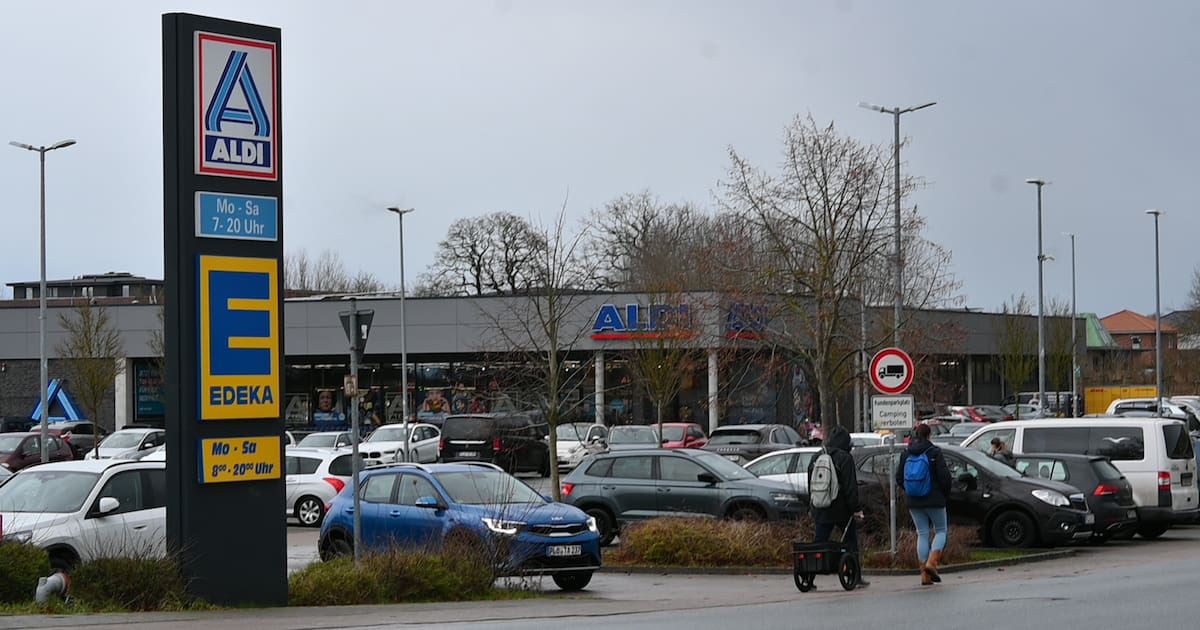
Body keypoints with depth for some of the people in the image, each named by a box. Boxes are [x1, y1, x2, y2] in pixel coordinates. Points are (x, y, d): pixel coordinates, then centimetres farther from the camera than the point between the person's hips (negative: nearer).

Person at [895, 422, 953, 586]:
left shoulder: (906, 454, 3)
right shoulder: (934, 452, -9)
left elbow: (899, 478, 6)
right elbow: (944, 476, -11)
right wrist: (945, 493, 6)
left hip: (914, 502, 4)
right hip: (934, 500, -4)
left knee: (922, 534, 8)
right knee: (941, 531, 10)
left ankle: (925, 575, 3)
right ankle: (931, 563, -12)